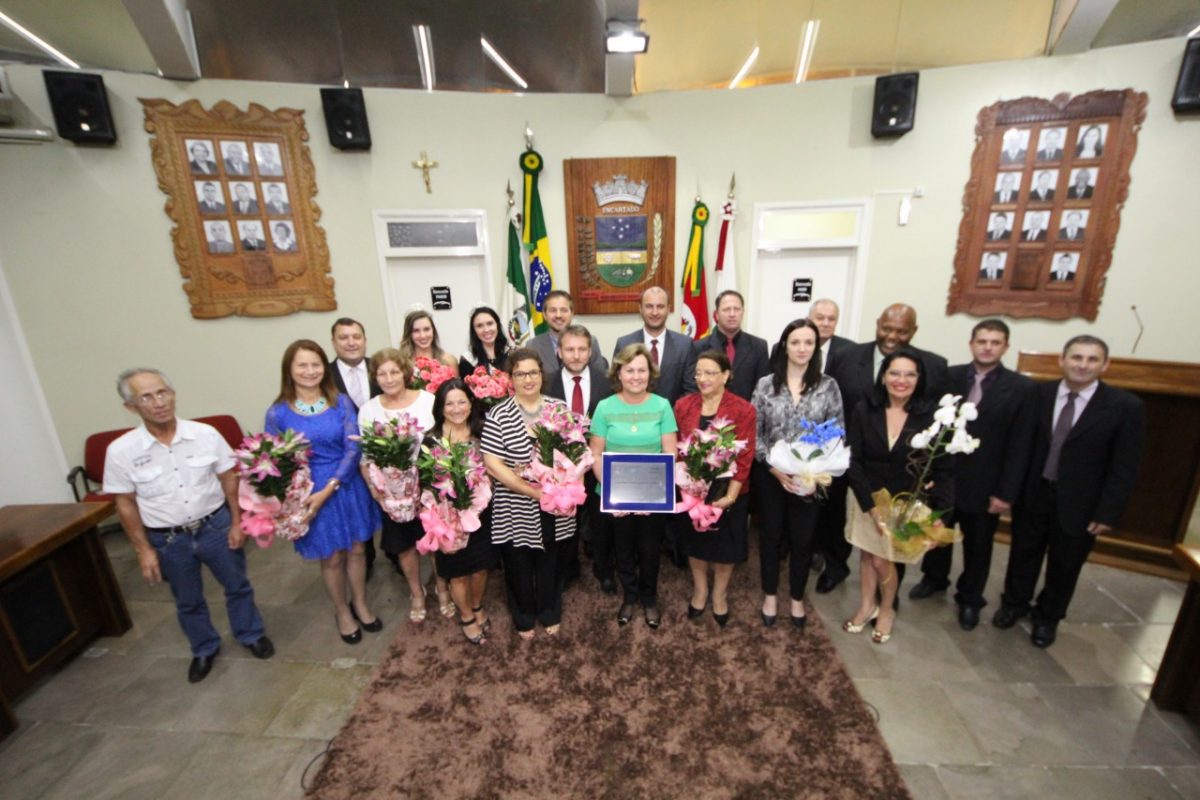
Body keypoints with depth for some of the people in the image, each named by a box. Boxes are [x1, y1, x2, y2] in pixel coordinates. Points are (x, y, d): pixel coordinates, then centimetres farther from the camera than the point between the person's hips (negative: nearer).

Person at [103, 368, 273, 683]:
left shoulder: (205, 434, -13)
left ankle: (251, 634, 42)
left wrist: (237, 522, -3)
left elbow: (229, 478, -3)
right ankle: (204, 649, 45)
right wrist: (144, 550, -4)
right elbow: (126, 504, -5)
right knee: (188, 601, 21)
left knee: (237, 585, 17)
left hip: (215, 526, 0)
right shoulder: (120, 451, -14)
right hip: (167, 539, 0)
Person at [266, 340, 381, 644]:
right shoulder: (278, 412, -7)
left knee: (356, 550, 15)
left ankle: (360, 604, 39)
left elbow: (353, 447, -10)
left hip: (347, 487, 1)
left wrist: (329, 489, -18)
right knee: (332, 558, 13)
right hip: (307, 494, -1)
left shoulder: (340, 402, -5)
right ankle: (342, 611, 38)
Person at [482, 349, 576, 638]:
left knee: (551, 565, 19)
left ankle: (550, 614, 45)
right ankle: (524, 619, 43)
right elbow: (492, 464, -15)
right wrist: (534, 491, -19)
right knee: (519, 568, 17)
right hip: (516, 511, -2)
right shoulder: (498, 415, -10)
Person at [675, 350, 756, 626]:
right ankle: (699, 589, 45)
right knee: (695, 541, 20)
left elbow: (744, 458, -13)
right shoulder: (683, 405, -5)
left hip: (728, 492, -2)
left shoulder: (743, 410, -13)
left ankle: (720, 593, 43)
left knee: (725, 544, 17)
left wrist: (730, 495, -19)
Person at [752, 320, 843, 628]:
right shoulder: (766, 384, -5)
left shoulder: (828, 386, -4)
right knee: (770, 534, 14)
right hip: (770, 474, 0)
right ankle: (770, 595, 35)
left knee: (803, 538, 13)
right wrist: (775, 468, -14)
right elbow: (754, 433, -4)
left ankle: (797, 597, 36)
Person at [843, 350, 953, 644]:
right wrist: (871, 506, -14)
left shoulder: (931, 416, -13)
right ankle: (866, 605, 40)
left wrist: (939, 514, -17)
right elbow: (853, 461, -10)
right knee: (867, 554, 15)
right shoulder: (864, 410, -11)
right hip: (866, 498, 2)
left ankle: (886, 610, 35)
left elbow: (944, 470, -9)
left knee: (882, 560, 5)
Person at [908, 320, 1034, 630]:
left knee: (978, 546, 16)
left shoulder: (1021, 388, -8)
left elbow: (1019, 446, -8)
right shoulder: (949, 376, -4)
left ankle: (970, 599, 37)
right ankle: (934, 578, 44)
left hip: (984, 485, -1)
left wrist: (1006, 492, -10)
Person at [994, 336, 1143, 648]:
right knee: (1023, 555, 18)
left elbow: (1125, 467, -8)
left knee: (1064, 567, 16)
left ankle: (1048, 617, 39)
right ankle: (1014, 603, 41)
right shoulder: (1039, 394, -6)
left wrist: (1108, 513, -10)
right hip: (1032, 494, 1)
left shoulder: (1126, 406, -10)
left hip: (1078, 504, -1)